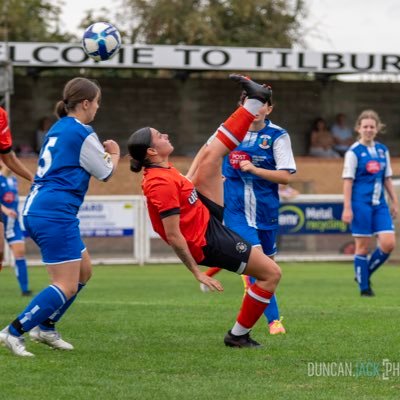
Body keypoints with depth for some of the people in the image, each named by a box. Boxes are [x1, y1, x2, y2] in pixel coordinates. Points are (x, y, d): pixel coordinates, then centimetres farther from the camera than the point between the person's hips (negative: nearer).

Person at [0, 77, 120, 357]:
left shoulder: (58, 128, 16)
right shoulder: (82, 134, -10)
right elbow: (106, 173, 2)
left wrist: (102, 151, 22)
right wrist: (114, 154, 21)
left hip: (36, 211, 10)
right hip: (56, 215, -10)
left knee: (84, 271, 20)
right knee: (67, 286, -8)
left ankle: (45, 327, 21)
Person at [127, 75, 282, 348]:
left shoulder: (161, 172, 2)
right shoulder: (162, 184, -28)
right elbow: (173, 237, -27)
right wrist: (197, 272, -23)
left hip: (206, 215, 10)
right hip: (208, 239, -10)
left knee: (212, 154, 11)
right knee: (272, 273, -8)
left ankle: (255, 102, 19)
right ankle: (239, 335, 5)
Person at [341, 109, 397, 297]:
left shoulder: (383, 150, 11)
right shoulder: (354, 152, -5)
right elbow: (348, 180, -7)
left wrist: (394, 202, 14)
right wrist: (347, 207, -12)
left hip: (379, 204, 5)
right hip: (361, 203, -5)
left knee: (388, 243, -6)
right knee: (363, 247, -1)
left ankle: (365, 274, 15)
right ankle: (364, 287, 10)